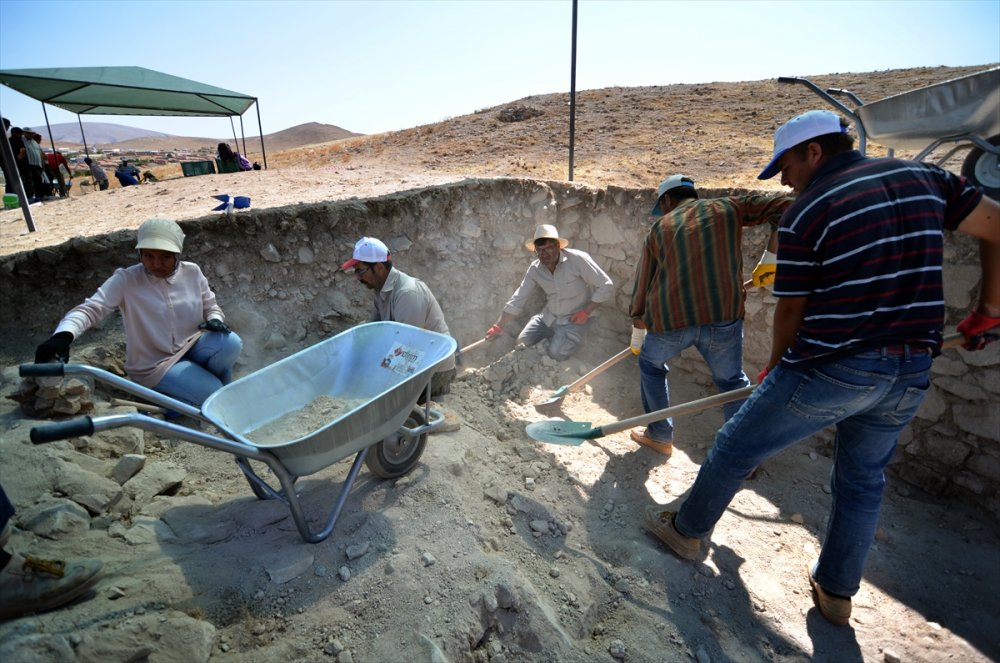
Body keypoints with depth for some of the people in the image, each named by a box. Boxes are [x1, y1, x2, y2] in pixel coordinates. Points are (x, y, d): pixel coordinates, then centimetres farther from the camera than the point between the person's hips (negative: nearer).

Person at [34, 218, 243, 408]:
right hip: (154, 365, -4)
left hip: (191, 347, 4)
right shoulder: (126, 280, -14)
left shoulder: (192, 272, -3)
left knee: (231, 343, -28)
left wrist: (215, 320, -18)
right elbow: (90, 309, -23)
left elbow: (210, 307, 7)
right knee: (212, 394, -25)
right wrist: (63, 336, -43)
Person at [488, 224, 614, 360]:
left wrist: (586, 312, -19)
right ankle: (556, 336, 22)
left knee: (556, 354, -21)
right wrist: (499, 326, -9)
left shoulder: (577, 259, -23)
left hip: (574, 319, -5)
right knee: (523, 343, 0)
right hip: (548, 317, 5)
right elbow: (518, 299, -4)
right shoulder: (534, 269, -8)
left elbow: (606, 287, -18)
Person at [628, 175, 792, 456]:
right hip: (724, 315, 1)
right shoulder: (728, 207, 11)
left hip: (671, 317, 0)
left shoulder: (659, 228, 11)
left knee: (651, 365, 25)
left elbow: (643, 278, 15)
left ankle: (659, 436, 31)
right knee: (732, 381, 20)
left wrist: (638, 317, 28)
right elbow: (783, 206, 6)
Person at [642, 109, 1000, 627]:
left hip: (830, 370, -7)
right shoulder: (924, 178, 7)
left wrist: (775, 368, 11)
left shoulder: (805, 214, -10)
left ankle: (686, 529, 30)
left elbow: (791, 312, -6)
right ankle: (836, 593, 36)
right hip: (910, 375, 7)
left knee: (734, 449, 11)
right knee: (863, 481, 23)